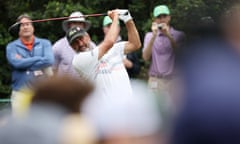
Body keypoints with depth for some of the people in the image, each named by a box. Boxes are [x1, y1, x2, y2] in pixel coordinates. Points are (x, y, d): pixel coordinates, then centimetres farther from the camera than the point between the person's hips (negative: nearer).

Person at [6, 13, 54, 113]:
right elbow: (16, 63, -14)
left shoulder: (44, 43, 8)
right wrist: (40, 59, -9)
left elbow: (49, 60, -11)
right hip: (20, 93, -1)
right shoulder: (12, 46, 5)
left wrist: (24, 62, -9)